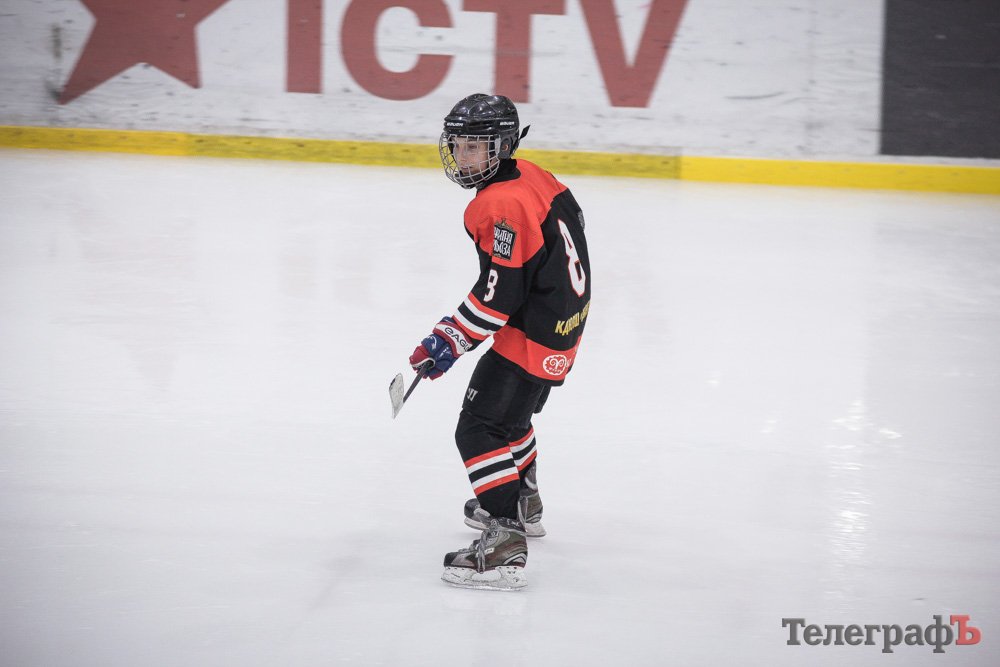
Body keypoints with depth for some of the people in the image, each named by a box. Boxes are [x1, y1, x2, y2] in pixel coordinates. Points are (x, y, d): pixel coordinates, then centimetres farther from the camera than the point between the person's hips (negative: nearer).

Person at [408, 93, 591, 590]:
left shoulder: (501, 206, -24)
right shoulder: (532, 177, 5)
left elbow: (499, 295, -27)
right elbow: (570, 220, 20)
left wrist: (449, 341, -18)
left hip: (532, 338, -11)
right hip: (564, 321, 11)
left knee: (481, 430, -12)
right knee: (509, 411, 30)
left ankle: (505, 546, -19)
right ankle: (524, 504, 50)